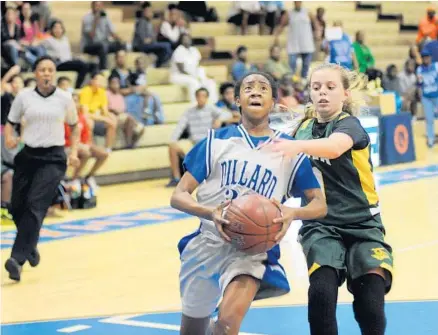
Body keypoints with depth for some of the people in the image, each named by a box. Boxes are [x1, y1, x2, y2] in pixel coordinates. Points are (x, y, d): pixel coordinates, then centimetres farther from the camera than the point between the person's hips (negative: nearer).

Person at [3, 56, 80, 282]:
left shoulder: (65, 98, 1)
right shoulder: (24, 96, 2)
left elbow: (74, 126, 14)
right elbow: (10, 123, 9)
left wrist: (74, 151, 3)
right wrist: (9, 137, -12)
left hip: (53, 158, -2)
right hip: (27, 155, 2)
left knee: (35, 206, -16)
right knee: (17, 207, 5)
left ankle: (17, 259, -21)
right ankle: (30, 247, 33)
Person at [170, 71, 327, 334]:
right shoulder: (216, 142, 1)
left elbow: (319, 204, 3)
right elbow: (178, 196, -3)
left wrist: (292, 213, -20)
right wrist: (210, 213, -25)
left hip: (254, 247, -2)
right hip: (208, 242, 2)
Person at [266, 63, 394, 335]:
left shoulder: (349, 124, -9)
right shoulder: (304, 127, 7)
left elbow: (334, 147, -35)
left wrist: (297, 146, -52)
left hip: (361, 224, -3)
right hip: (320, 225, 3)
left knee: (370, 306, -14)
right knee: (321, 292, -24)